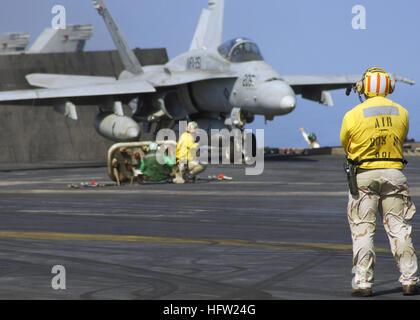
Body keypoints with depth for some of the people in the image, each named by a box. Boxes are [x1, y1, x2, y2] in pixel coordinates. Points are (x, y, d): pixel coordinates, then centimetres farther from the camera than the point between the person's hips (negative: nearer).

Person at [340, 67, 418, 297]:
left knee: (362, 230, 2)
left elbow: (345, 144, 6)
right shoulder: (401, 113, 2)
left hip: (364, 176, -2)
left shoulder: (353, 116, -8)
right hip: (394, 174, 3)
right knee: (399, 228, 7)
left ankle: (363, 282, 0)